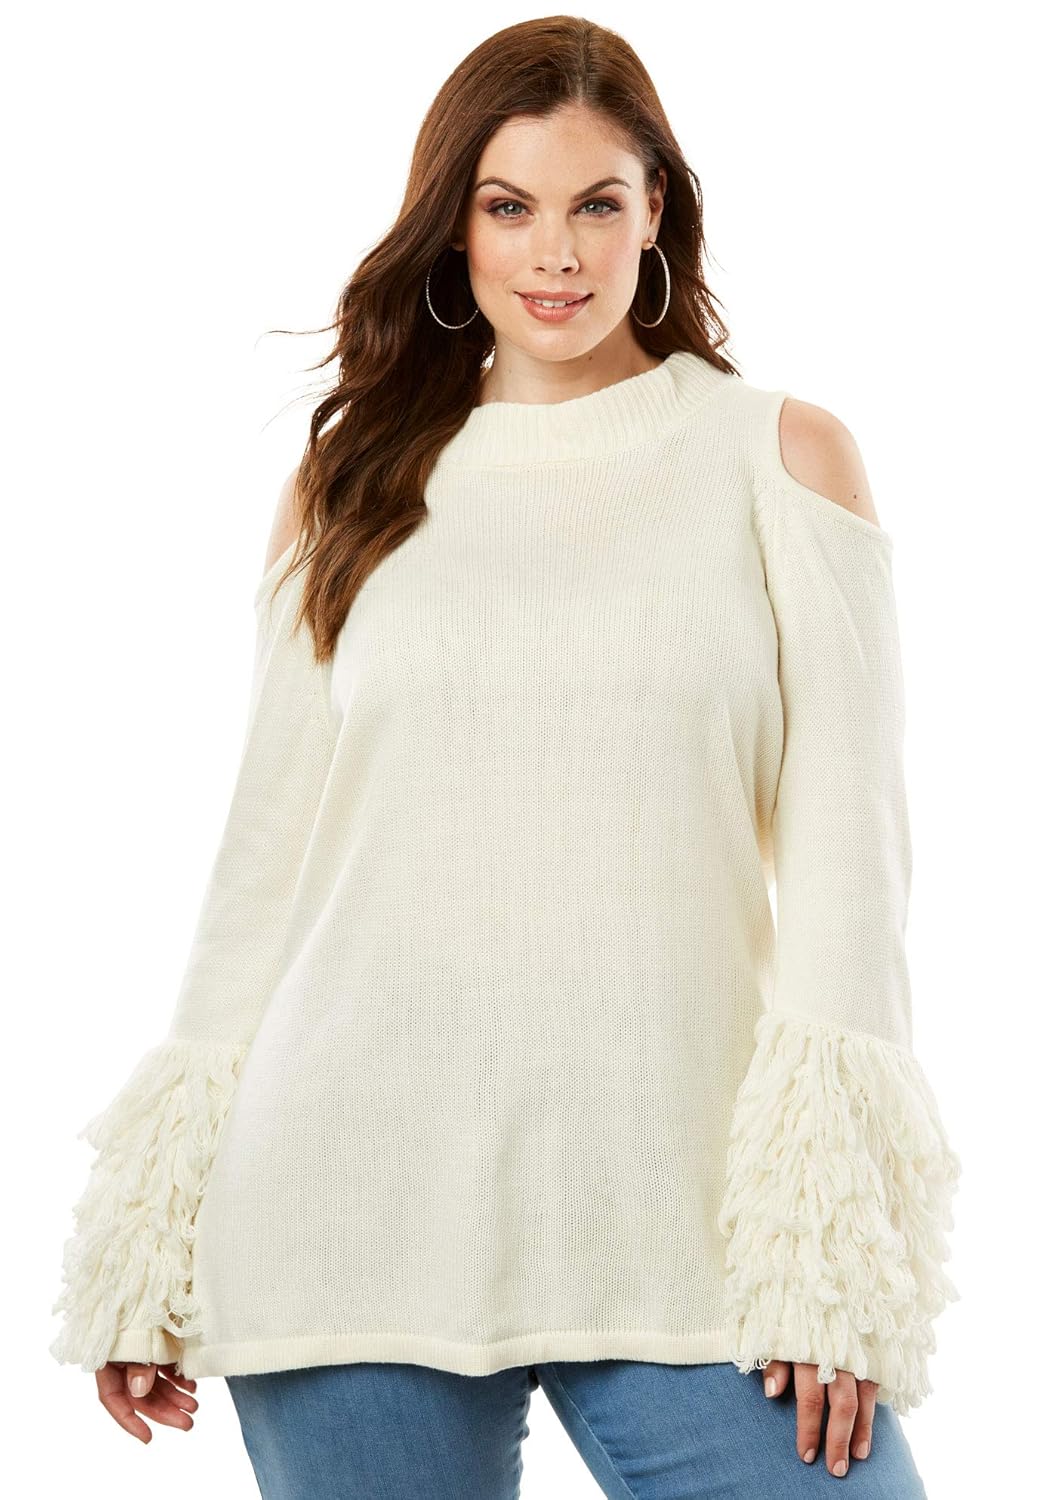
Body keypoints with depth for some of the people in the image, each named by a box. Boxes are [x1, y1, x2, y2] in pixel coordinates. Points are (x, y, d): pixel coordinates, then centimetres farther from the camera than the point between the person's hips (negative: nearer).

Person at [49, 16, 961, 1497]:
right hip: (360, 1194, 2)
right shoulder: (349, 485, 12)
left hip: (686, 1217, -1)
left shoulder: (784, 458, 7)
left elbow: (845, 838, 0)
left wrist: (831, 1242, -9)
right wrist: (152, 1259, 10)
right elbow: (269, 847, 12)